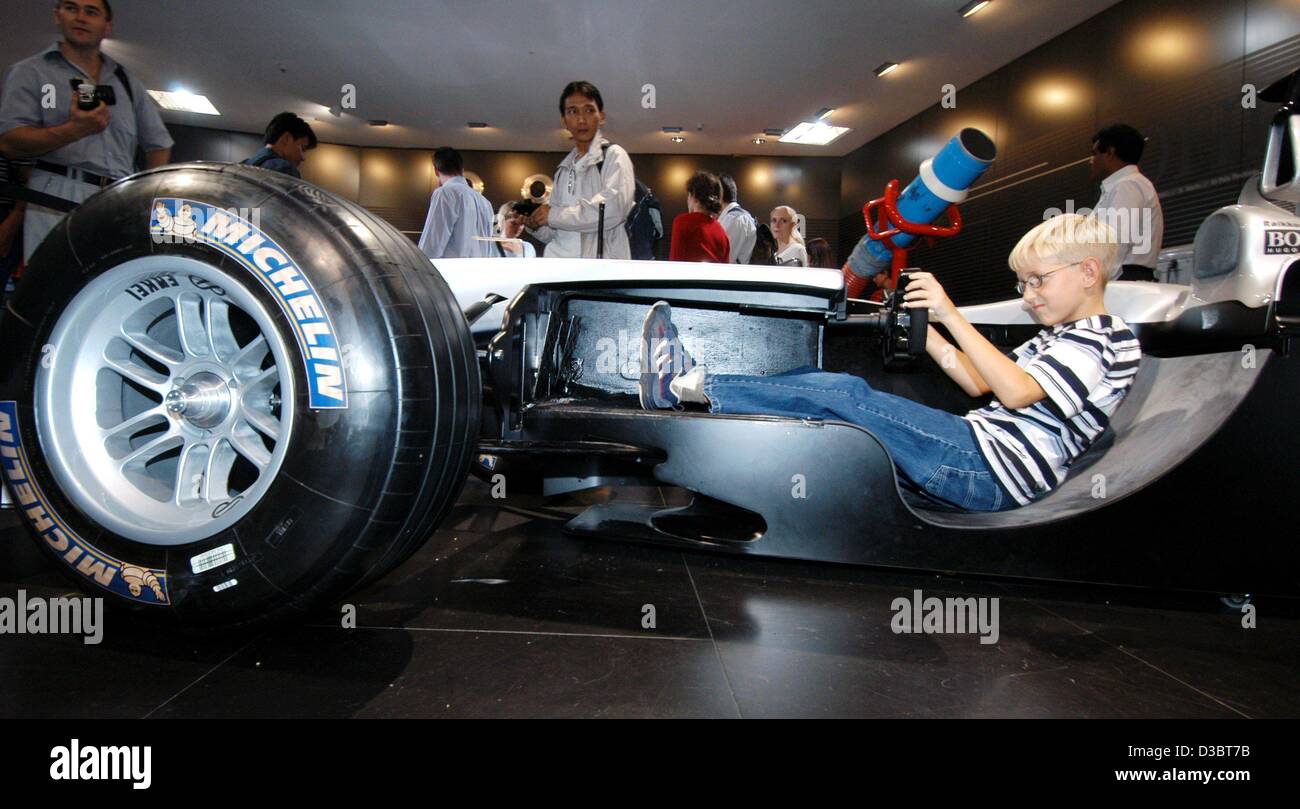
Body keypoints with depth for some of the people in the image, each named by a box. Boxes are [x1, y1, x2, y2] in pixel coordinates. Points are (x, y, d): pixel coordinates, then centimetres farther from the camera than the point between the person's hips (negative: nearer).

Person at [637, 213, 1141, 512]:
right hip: (979, 461, 9)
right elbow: (977, 383, 23)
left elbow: (1015, 392, -22)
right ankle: (689, 380, -6)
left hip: (991, 471, -9)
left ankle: (685, 386, -17)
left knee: (842, 393, -20)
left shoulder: (1102, 340, -5)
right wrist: (924, 326, 13)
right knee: (830, 395, -4)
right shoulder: (1056, 338, 26)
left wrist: (951, 314, -22)